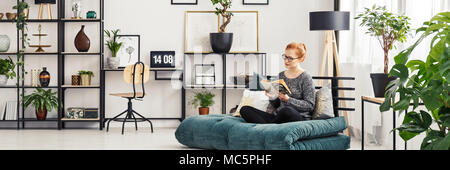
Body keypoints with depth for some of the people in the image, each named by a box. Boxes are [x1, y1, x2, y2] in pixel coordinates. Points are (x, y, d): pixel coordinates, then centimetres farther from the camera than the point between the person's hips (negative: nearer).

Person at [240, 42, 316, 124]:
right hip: (278, 116, 6)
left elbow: (310, 106, -8)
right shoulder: (281, 76, 17)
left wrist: (288, 99, -16)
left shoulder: (305, 78, -1)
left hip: (300, 118, -6)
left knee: (286, 110, -42)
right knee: (244, 109, -12)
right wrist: (272, 97, -3)